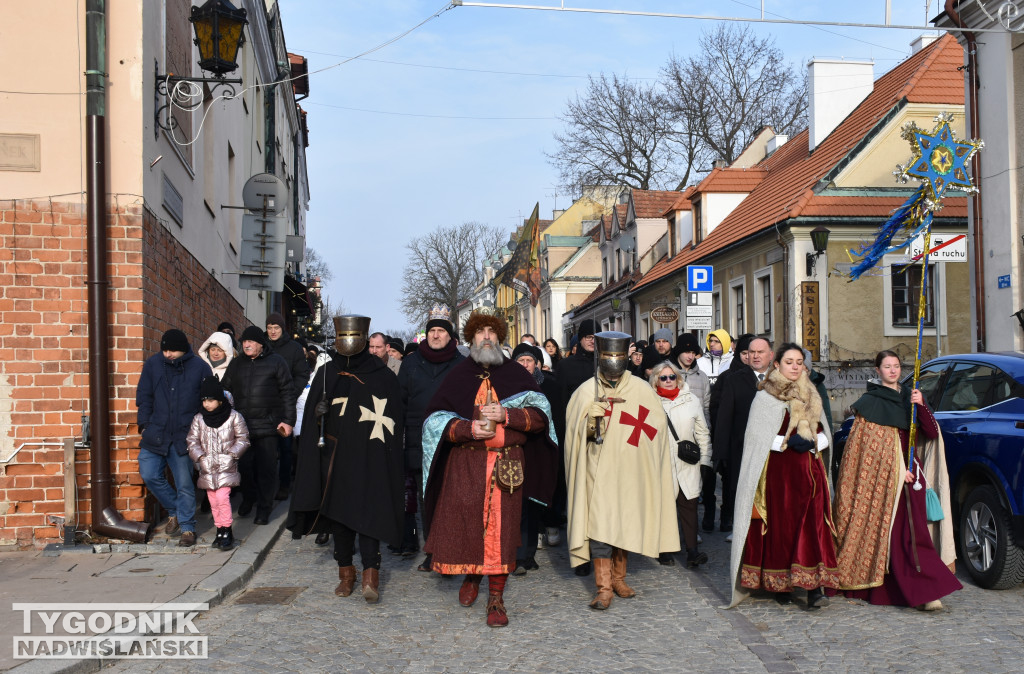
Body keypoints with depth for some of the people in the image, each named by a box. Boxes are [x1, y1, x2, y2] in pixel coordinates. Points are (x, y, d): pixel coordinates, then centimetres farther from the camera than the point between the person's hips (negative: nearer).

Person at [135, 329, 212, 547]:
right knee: (149, 475, -2)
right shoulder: (152, 364, 3)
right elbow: (143, 396, 10)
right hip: (155, 433, 3)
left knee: (184, 484, 2)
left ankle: (187, 528, 15)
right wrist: (145, 424, 1)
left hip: (184, 436, -3)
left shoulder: (200, 367, -2)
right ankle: (174, 512, 22)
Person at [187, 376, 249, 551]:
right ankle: (220, 531, 19)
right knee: (213, 500, 7)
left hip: (226, 467, -3)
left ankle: (227, 531, -5)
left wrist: (231, 455, -10)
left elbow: (243, 439, 1)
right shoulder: (198, 419, 3)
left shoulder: (233, 417, -4)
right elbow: (192, 441, 5)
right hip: (207, 468, 4)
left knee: (222, 497, -16)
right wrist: (201, 457, -9)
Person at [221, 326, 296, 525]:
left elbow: (288, 393, 0)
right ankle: (248, 499, 29)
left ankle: (264, 508, 10)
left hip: (267, 425, -3)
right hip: (241, 424, 3)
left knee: (266, 467, 0)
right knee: (244, 465, 6)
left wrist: (288, 420, -5)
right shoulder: (236, 364, 13)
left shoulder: (276, 362, 1)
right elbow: (225, 389, 19)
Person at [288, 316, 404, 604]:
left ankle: (371, 575, -9)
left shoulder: (383, 376, 0)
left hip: (369, 459, -3)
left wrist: (392, 465, -6)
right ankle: (346, 572, 19)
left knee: (367, 512, -10)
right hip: (334, 458, 4)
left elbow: (393, 422, -1)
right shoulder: (326, 374, 9)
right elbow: (310, 413, 15)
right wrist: (318, 411, -7)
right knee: (338, 512, 8)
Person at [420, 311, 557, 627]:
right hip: (465, 463, 1)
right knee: (463, 524, 0)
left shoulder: (516, 373, 10)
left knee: (501, 528, -2)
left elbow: (540, 414, 1)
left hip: (507, 465, 0)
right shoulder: (458, 375, 10)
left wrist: (506, 415, -15)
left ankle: (496, 598, 8)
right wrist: (469, 428, -13)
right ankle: (472, 575, 29)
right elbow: (435, 419, 2)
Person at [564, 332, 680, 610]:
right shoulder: (586, 392, 0)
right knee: (599, 525, -7)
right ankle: (604, 587, 1)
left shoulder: (642, 390, 2)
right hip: (598, 470, -1)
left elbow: (657, 429, 6)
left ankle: (619, 577, 27)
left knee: (626, 524, 10)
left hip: (630, 471, 2)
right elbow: (574, 434, 0)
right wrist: (591, 421, -17)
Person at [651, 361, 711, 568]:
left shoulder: (692, 400, 10)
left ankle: (692, 551, -6)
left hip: (687, 464, 1)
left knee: (688, 505, -5)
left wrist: (705, 460, 9)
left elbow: (702, 433, 13)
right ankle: (664, 549, 12)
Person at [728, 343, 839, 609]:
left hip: (810, 470, 4)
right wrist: (787, 442, -16)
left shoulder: (811, 396, 16)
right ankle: (780, 585, 8)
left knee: (813, 525, -6)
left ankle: (814, 586, -8)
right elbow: (757, 437, -5)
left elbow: (824, 434, 17)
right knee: (780, 525, -3)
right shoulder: (765, 397, 0)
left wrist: (811, 442, -5)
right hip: (778, 470, -4)